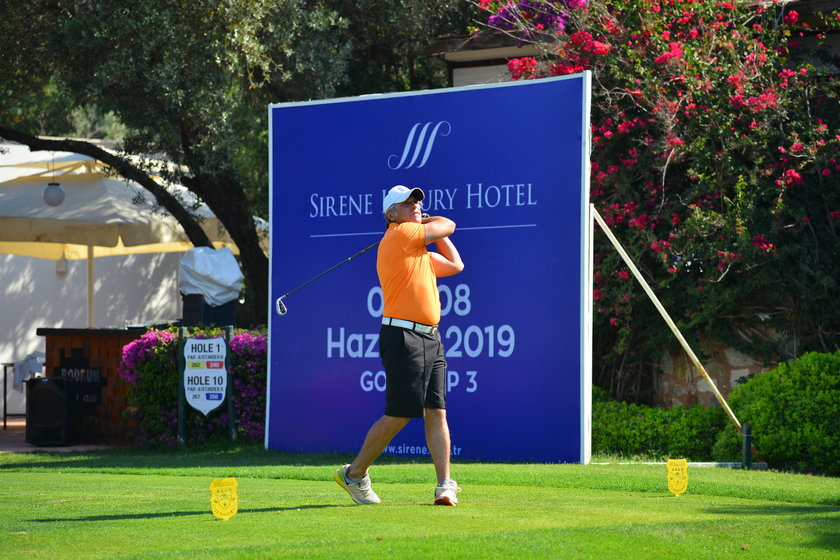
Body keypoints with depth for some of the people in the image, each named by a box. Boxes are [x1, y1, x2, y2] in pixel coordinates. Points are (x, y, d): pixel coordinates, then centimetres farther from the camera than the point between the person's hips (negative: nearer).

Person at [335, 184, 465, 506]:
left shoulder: (421, 253, 21)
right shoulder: (399, 235, -6)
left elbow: (455, 265, 31)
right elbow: (449, 226, -1)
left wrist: (426, 224, 26)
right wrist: (427, 224, 20)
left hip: (430, 339, 9)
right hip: (403, 337, -9)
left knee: (437, 413, 1)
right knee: (398, 416, -6)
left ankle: (445, 486, -1)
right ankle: (354, 474, 8)